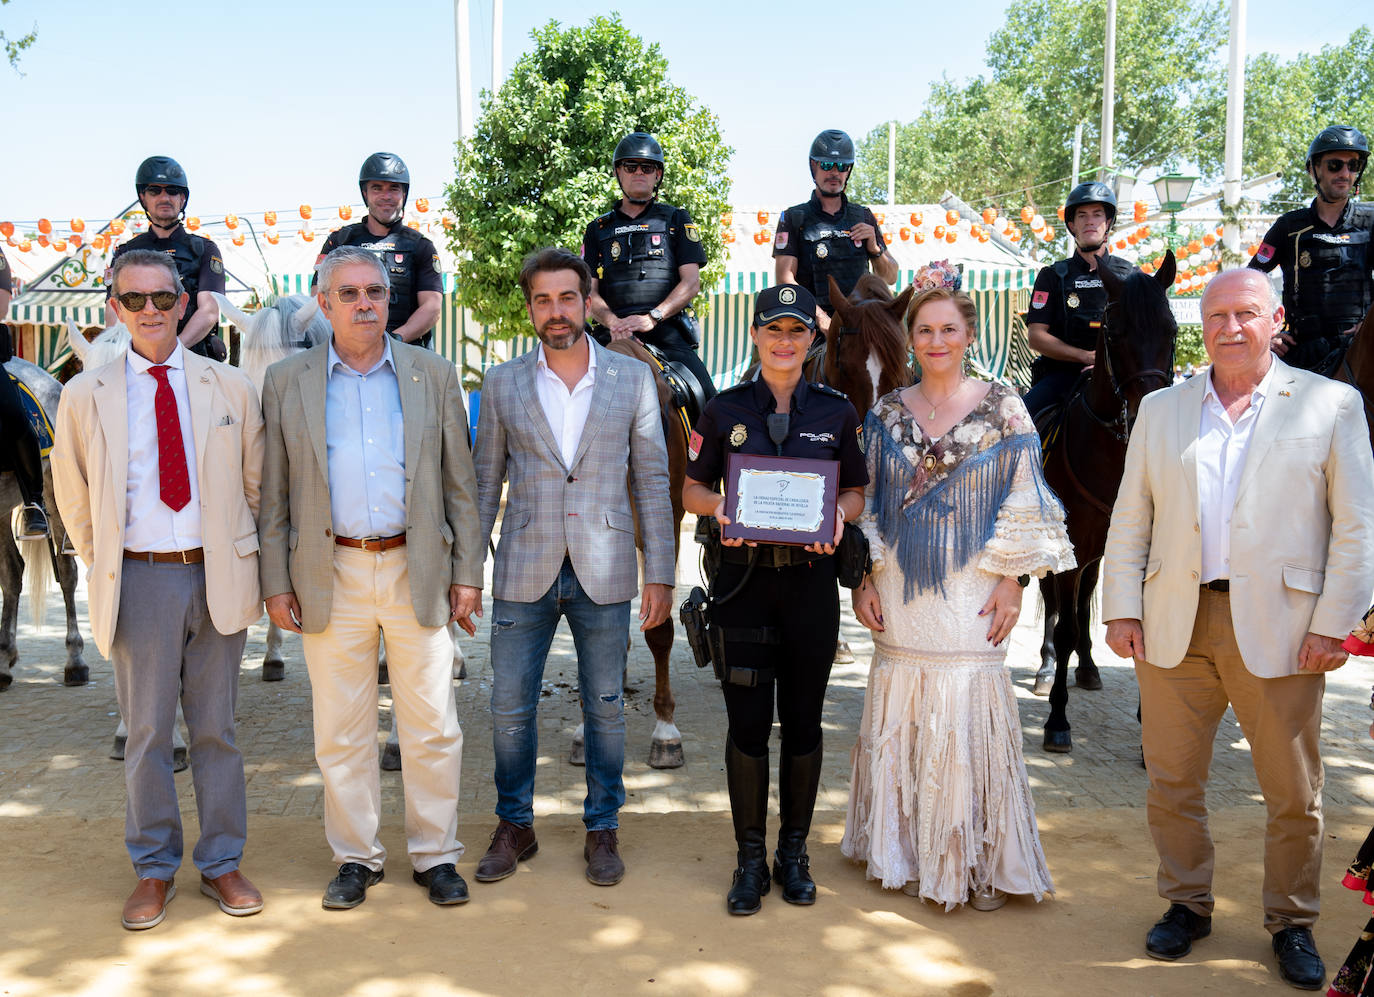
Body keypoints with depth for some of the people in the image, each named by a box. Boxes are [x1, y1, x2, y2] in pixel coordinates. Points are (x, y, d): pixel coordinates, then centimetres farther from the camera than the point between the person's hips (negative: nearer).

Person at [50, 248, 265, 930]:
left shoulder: (231, 388, 4)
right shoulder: (84, 395, 3)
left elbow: (257, 484, 11)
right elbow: (72, 496, 12)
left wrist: (243, 561, 7)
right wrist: (106, 567, 9)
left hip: (218, 575, 1)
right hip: (139, 579, 0)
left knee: (215, 727, 9)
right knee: (147, 732, 6)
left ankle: (221, 863, 22)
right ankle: (154, 869, 22)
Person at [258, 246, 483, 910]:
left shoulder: (433, 376, 5)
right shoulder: (287, 382, 5)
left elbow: (460, 483, 6)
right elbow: (274, 493, 6)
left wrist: (467, 574, 2)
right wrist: (276, 583, 1)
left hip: (417, 572, 0)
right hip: (331, 575, 0)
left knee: (433, 728, 4)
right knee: (341, 731, 8)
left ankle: (435, 856, 20)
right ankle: (356, 858, 24)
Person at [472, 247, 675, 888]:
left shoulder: (632, 378, 2)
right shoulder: (502, 384, 4)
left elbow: (652, 480, 2)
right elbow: (485, 483, 8)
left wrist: (659, 573, -2)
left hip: (603, 572, -1)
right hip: (524, 572, 1)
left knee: (605, 709, 9)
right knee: (509, 708, 7)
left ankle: (602, 829, 26)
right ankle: (514, 827, 26)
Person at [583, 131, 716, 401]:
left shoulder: (676, 220, 16)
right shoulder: (598, 229, 21)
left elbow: (691, 282, 5)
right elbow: (589, 290, 11)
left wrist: (652, 318, -12)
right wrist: (613, 322, -11)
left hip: (668, 332, -1)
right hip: (613, 337, 1)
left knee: (711, 407, -19)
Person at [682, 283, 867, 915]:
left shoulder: (835, 410, 6)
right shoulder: (725, 410, 4)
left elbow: (857, 491, 12)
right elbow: (691, 487, 9)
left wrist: (838, 513, -10)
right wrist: (718, 504, -13)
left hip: (811, 581, 1)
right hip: (746, 579, -1)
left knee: (803, 721, 8)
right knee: (748, 722, 2)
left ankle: (794, 851, 24)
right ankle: (750, 857, 16)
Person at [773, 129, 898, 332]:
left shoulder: (864, 217, 19)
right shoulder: (793, 218, 7)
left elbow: (890, 278, 21)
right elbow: (784, 280, -4)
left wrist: (874, 248, 0)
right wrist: (820, 317, -18)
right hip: (812, 328, -3)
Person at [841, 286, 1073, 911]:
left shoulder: (1003, 408, -1)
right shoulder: (887, 413, 7)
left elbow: (1023, 502, -1)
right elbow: (866, 502, 9)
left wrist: (1012, 581, -6)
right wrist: (862, 579, 2)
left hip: (970, 593, -3)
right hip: (900, 594, 3)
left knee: (970, 723, 0)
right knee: (901, 723, 9)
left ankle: (979, 864, 16)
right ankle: (904, 853, 25)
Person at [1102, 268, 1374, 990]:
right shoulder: (1161, 410, 11)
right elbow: (1130, 519, 10)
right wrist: (1121, 607, 2)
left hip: (1279, 626, -2)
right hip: (1174, 624, 3)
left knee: (1294, 794, 7)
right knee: (1170, 781, 9)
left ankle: (1291, 923, 26)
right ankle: (1187, 904, 28)